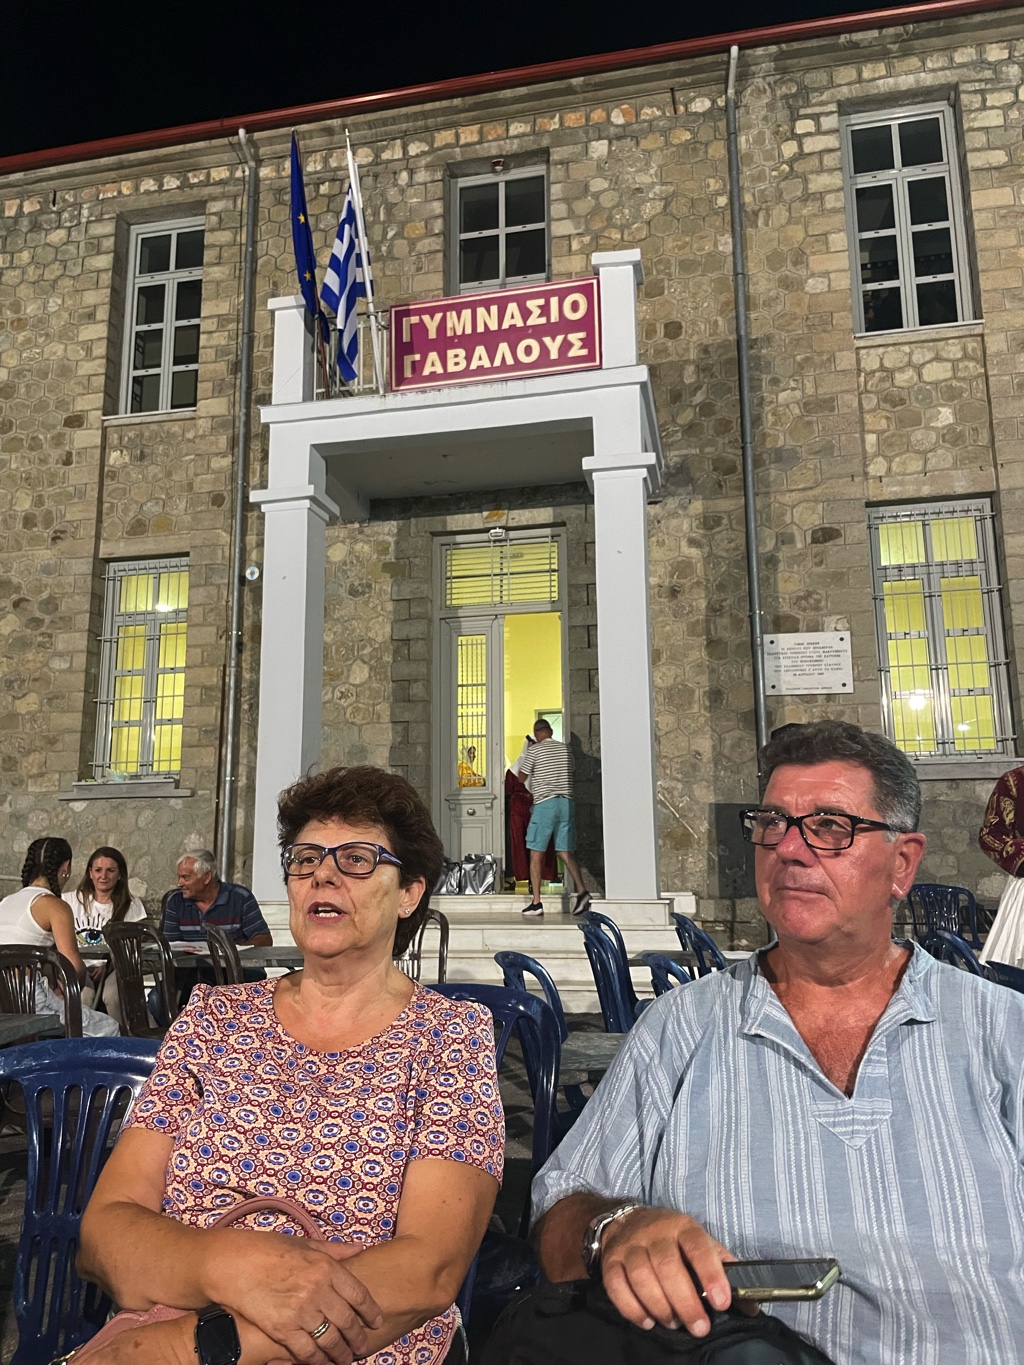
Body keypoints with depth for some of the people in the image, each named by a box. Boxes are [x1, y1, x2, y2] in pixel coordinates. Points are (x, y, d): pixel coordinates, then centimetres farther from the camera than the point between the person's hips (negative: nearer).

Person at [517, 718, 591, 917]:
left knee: (536, 854, 2)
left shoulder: (533, 750, -3)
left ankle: (536, 902, 0)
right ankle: (581, 890, -12)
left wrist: (523, 760, 21)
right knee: (565, 852, 7)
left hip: (544, 803, -4)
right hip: (567, 803, 5)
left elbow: (522, 779, 3)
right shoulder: (566, 749, 11)